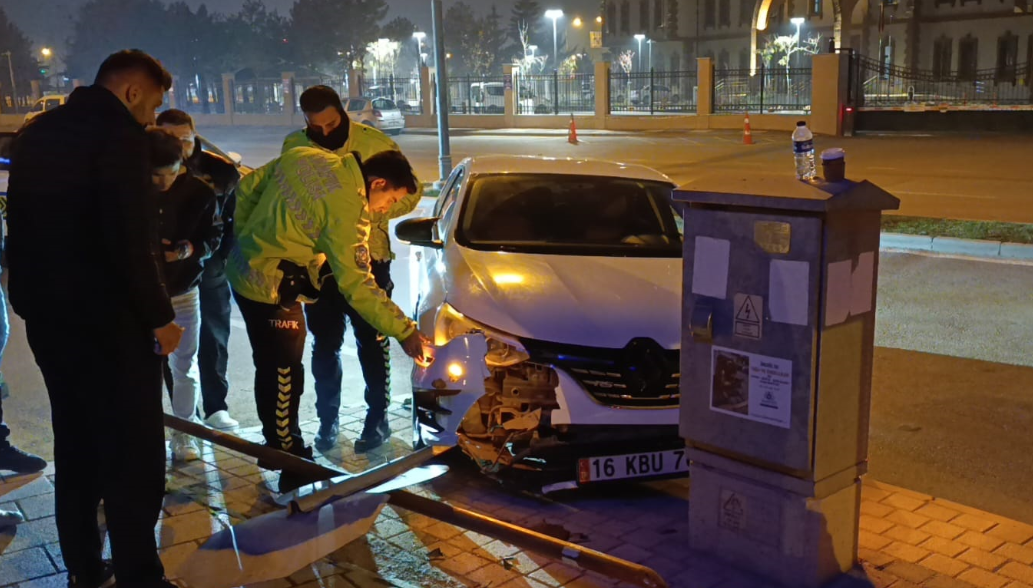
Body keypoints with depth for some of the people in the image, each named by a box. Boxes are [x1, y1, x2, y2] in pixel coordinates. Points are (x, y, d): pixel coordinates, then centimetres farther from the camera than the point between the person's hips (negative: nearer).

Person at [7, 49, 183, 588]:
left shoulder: (34, 133, 13)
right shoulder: (118, 132, -14)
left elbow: (24, 226, 17)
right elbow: (130, 239, -22)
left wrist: (35, 298, 22)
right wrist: (159, 315, -13)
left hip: (46, 314, 9)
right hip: (108, 319, -9)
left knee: (75, 449, 18)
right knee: (134, 456, 1)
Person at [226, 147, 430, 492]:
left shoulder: (305, 156, 1)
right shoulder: (349, 210, -22)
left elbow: (247, 188, 9)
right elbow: (357, 286, -21)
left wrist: (245, 237, 20)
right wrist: (404, 331, -18)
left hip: (242, 269, 9)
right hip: (272, 288, -9)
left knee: (270, 367, 20)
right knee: (283, 374, 1)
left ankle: (276, 444, 35)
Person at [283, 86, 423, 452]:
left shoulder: (374, 143, -11)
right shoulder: (294, 146, -3)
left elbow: (410, 191, -6)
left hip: (368, 257, -2)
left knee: (372, 342, 6)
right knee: (324, 346, 12)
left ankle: (378, 419, 20)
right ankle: (327, 421, 26)